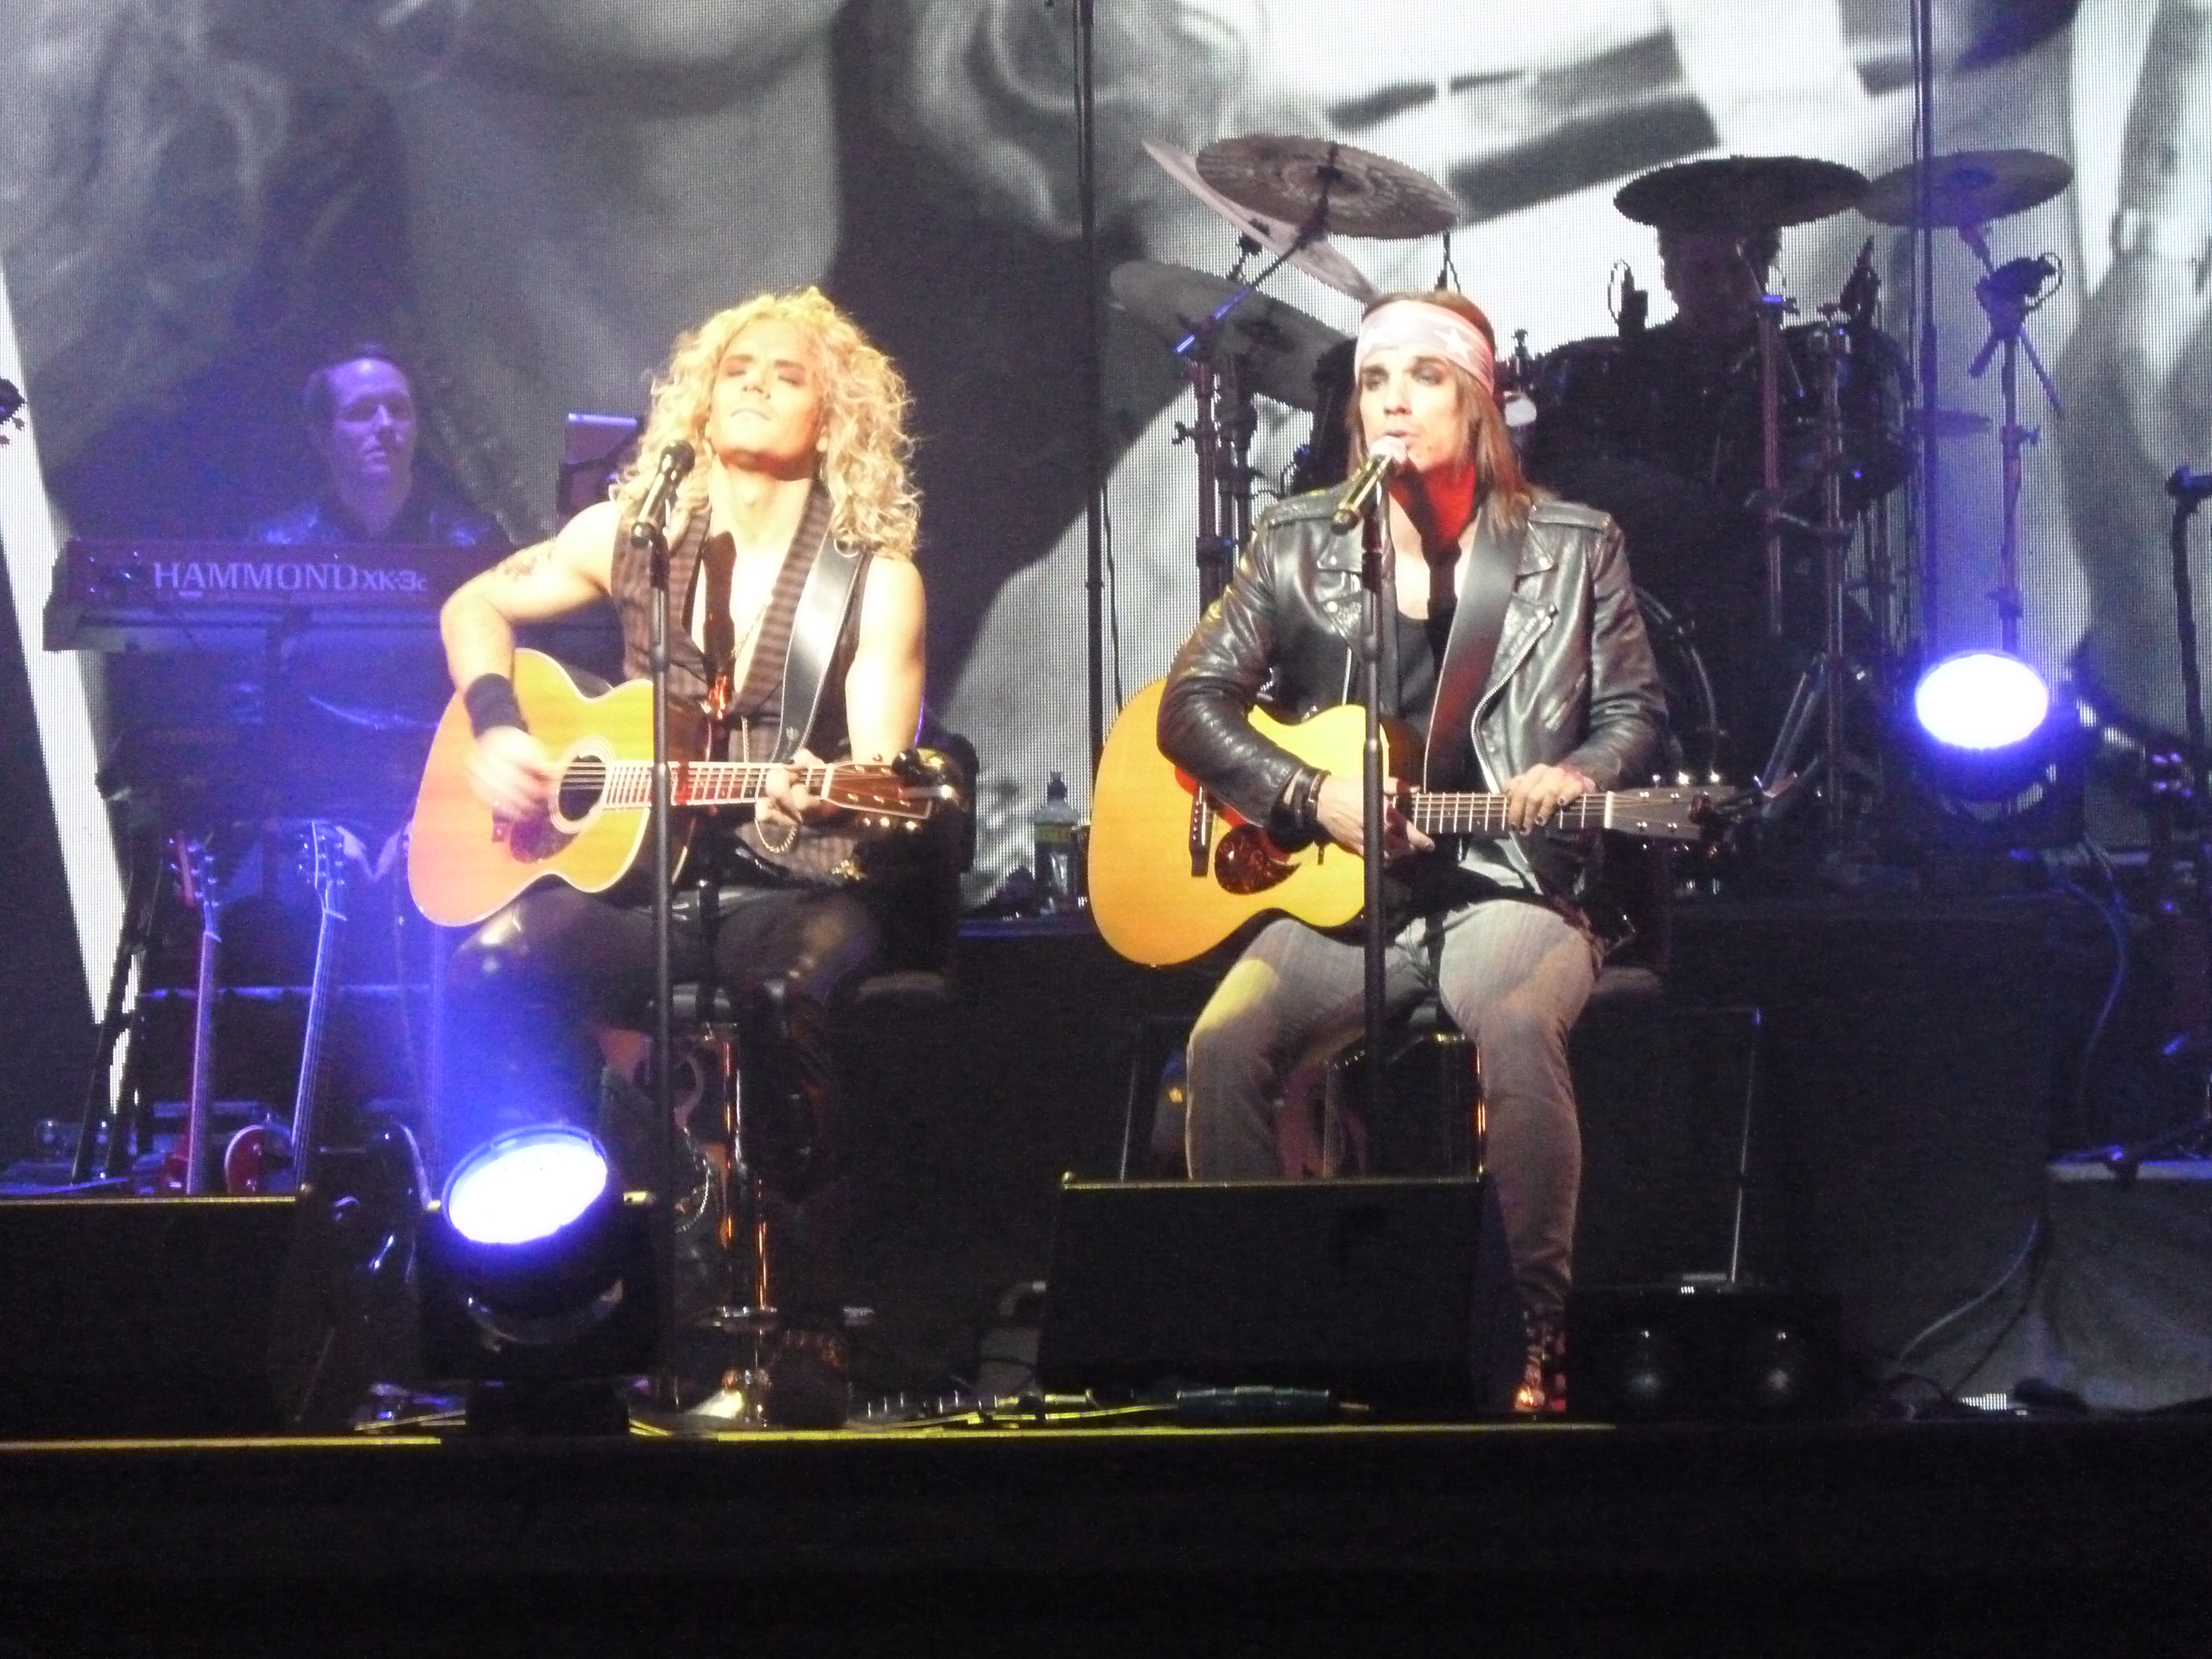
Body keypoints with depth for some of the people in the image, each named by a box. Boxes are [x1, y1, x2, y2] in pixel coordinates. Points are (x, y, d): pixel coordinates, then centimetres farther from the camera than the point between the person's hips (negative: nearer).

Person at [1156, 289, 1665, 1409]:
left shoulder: (1573, 548, 8)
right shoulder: (1298, 544, 10)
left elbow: (1634, 715, 9)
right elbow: (1189, 705, 6)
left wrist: (1575, 779, -13)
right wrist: (1315, 797, -9)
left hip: (1501, 891, -2)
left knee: (1516, 1026, -36)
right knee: (1226, 1041, -29)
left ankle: (1535, 1344, -27)